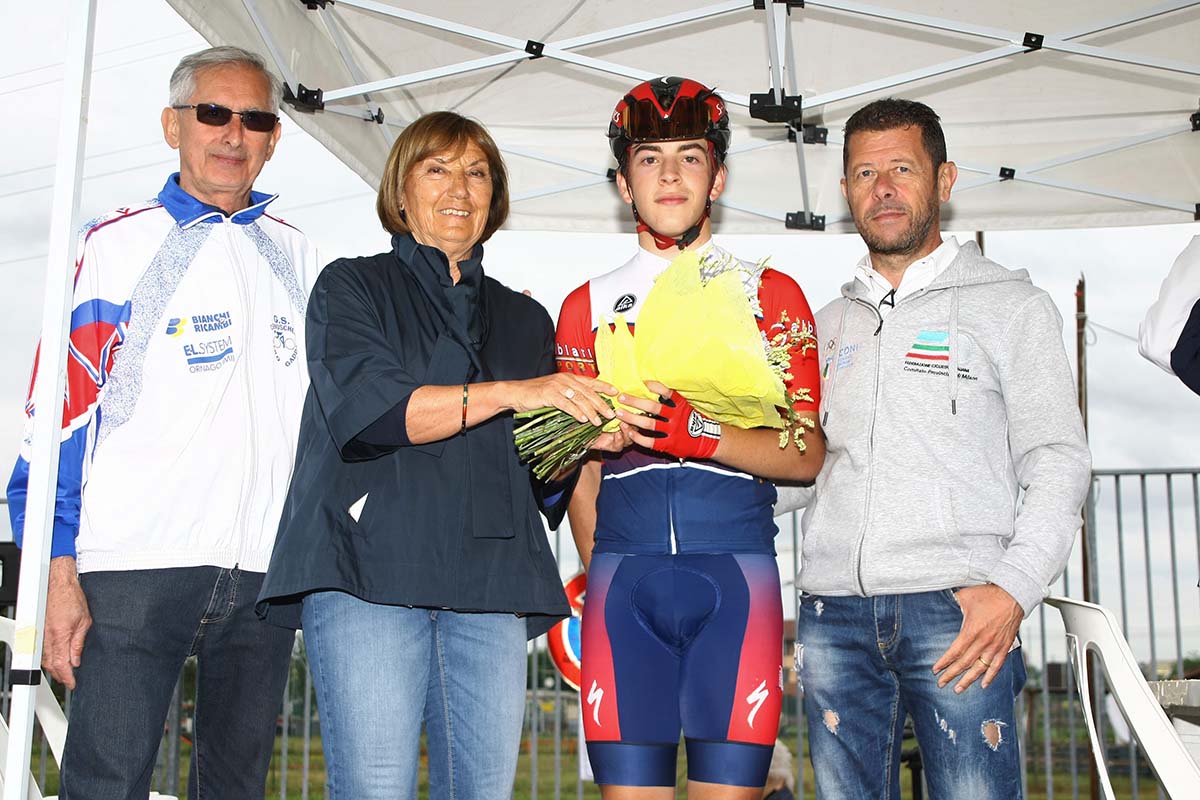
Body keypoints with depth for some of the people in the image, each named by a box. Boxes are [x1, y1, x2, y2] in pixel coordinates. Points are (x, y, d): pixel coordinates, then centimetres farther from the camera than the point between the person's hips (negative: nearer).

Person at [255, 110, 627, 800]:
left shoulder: (526, 318, 24)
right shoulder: (352, 287, 13)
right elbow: (365, 405, -8)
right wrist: (508, 393, -15)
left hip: (491, 577, 4)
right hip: (370, 566, -3)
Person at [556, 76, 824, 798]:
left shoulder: (771, 294, 11)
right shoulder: (588, 306, 16)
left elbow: (805, 455, 1)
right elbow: (582, 470, 15)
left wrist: (698, 434, -15)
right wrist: (603, 580, 5)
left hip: (737, 575, -1)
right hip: (624, 576, 1)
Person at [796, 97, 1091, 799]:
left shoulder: (1011, 306, 9)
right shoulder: (827, 324, 21)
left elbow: (1058, 461, 1)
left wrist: (1013, 588, -12)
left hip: (958, 610, -3)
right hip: (833, 609, 4)